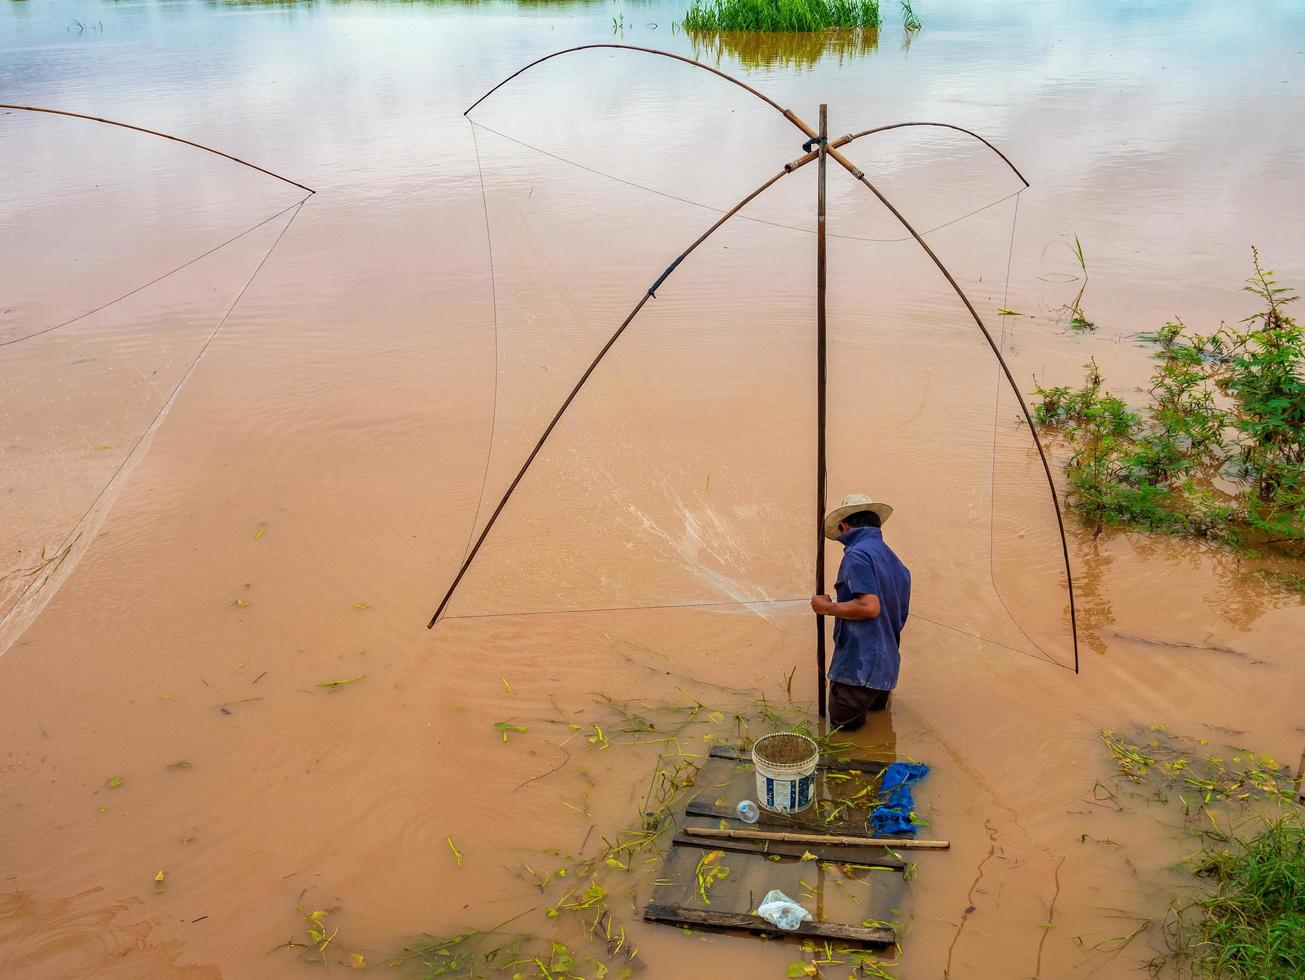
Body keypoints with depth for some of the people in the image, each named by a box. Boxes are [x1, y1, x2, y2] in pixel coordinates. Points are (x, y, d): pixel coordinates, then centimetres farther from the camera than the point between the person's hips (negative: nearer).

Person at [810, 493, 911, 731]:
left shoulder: (857, 554, -14)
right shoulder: (895, 561, 15)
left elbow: (869, 606, -27)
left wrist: (828, 608, -11)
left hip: (859, 667, -9)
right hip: (888, 667, 9)